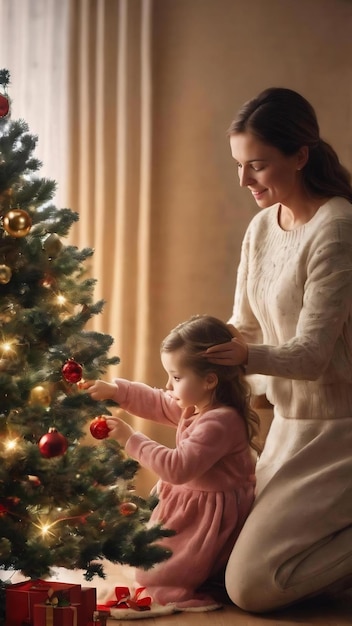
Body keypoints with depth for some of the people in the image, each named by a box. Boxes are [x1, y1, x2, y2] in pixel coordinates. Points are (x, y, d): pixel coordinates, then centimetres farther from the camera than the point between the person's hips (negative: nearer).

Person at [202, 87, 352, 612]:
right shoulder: (261, 227, 6)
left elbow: (310, 355, -20)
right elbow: (243, 328, 13)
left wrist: (246, 355, -30)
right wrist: (199, 360, -4)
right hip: (290, 423, 9)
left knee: (251, 585, -14)